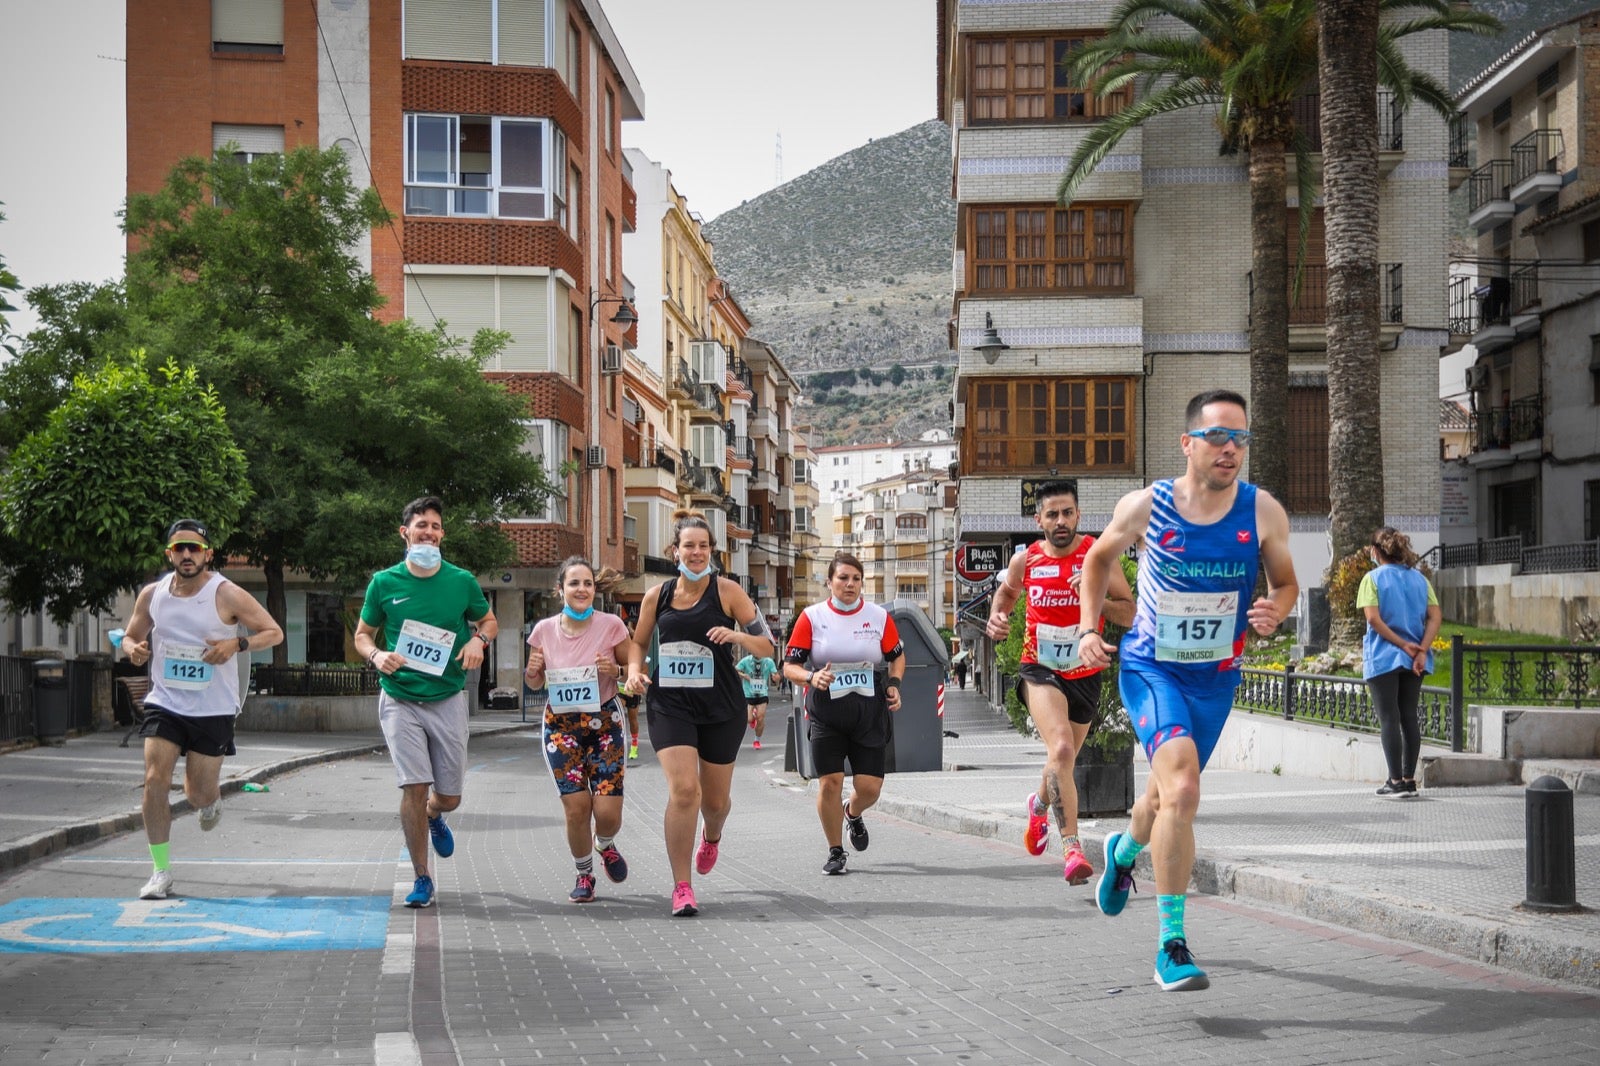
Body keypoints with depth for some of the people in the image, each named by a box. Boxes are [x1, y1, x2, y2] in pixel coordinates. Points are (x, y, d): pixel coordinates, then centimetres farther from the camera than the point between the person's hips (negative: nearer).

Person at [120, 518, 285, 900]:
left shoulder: (227, 595, -10)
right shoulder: (152, 594, 1)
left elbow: (274, 632, -6)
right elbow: (130, 636, 15)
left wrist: (237, 644, -24)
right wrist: (134, 649, -9)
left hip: (213, 709, -2)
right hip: (164, 703, 2)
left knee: (199, 794, 3)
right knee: (155, 780, -13)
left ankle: (211, 801, 44)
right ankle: (161, 871, -3)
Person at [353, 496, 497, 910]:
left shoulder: (461, 581, 0)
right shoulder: (384, 583, -2)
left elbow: (489, 620, 15)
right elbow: (362, 634, 8)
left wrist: (479, 639, -8)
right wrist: (377, 655, -13)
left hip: (448, 700, 1)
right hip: (400, 700, -1)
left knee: (449, 795, 6)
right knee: (414, 786, -11)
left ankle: (433, 817, 45)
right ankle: (421, 878, 2)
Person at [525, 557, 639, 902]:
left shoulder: (611, 625, -8)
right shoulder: (544, 630, -3)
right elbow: (536, 684, 11)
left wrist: (616, 669, -19)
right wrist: (533, 670, -11)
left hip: (604, 723, -1)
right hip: (561, 726, 1)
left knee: (608, 813, -7)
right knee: (576, 810, -7)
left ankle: (606, 845, 31)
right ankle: (584, 874, 19)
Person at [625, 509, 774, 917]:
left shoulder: (727, 592, -4)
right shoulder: (656, 596, 3)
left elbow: (766, 645, -2)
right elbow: (638, 642, 18)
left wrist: (735, 635, -21)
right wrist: (634, 669, -2)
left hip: (721, 707, 0)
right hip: (669, 704, 0)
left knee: (715, 799, 13)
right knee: (683, 790, -18)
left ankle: (711, 836, 52)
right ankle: (681, 888, -9)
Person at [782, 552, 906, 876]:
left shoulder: (879, 616, 3)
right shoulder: (812, 617, -2)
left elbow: (897, 655, 16)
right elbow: (790, 664, -1)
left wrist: (894, 684, -1)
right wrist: (812, 677, -21)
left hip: (870, 714, 1)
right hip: (826, 714, -1)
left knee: (869, 787, -2)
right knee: (830, 782, -7)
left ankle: (853, 814, 36)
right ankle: (835, 852, 12)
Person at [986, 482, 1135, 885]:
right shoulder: (1026, 560, -3)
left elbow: (1130, 614, -8)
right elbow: (1006, 590, 20)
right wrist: (997, 616, 0)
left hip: (1085, 674, 2)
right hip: (1040, 670, -2)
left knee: (1062, 761, 19)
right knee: (1061, 749, -26)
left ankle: (1040, 804, 53)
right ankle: (1071, 846, -28)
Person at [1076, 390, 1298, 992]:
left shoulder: (1263, 512, -11)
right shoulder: (1145, 506, -13)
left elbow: (1285, 584, 4)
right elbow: (1100, 559, 7)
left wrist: (1274, 612, -18)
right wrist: (1089, 629, -2)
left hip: (1216, 677, 3)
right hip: (1150, 668, -3)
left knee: (1168, 794, 21)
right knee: (1182, 790, -25)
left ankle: (1124, 850, 59)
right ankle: (1172, 944, -17)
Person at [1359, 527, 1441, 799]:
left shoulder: (1373, 578, -6)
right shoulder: (1419, 578, 9)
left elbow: (1373, 618, -17)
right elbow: (1435, 616, 0)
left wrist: (1403, 644, -13)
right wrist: (1421, 650, -9)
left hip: (1383, 657, -5)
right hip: (1414, 661, 5)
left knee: (1389, 718, -1)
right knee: (1409, 717, 11)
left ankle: (1396, 781, -3)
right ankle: (1409, 779, 13)